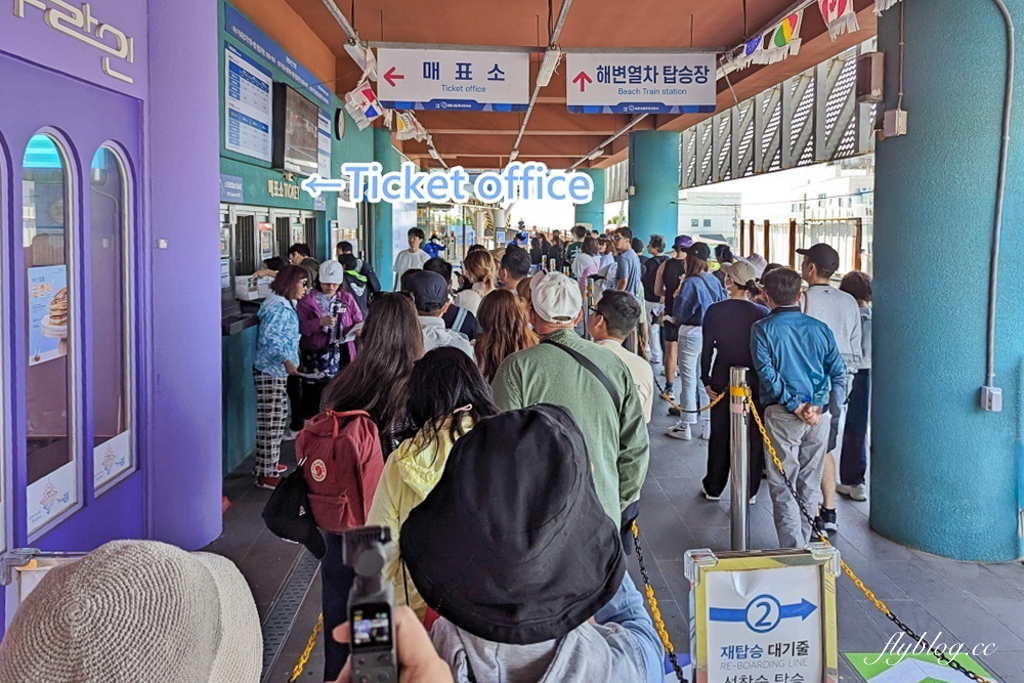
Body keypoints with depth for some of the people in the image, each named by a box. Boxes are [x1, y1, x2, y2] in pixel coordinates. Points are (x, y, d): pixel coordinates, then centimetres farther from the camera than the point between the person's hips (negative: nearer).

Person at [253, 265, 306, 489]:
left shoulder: (285, 305, 15)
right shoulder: (279, 307, -17)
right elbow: (268, 338, -26)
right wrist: (286, 360, -34)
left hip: (277, 372, 11)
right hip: (271, 372, -11)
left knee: (278, 420, 18)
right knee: (270, 423, -7)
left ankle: (269, 463, 29)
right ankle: (266, 475, -3)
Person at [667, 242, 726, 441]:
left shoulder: (690, 283, -16)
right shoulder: (715, 281, 2)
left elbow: (679, 313, -12)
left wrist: (678, 293, 1)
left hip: (691, 333, -6)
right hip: (711, 333, 6)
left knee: (688, 380, 3)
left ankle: (685, 426, 11)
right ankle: (708, 424, 17)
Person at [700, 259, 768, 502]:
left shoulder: (714, 311, -9)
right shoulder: (762, 314, -9)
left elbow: (707, 350, -6)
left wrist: (706, 380, 3)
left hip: (722, 381, 1)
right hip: (755, 383, -1)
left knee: (720, 435, 14)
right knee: (753, 437, 10)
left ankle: (713, 488, 25)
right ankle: (749, 490, 18)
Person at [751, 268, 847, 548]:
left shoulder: (763, 328, -3)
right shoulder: (819, 328, 8)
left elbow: (766, 371, -13)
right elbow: (838, 371, 4)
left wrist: (795, 405, -11)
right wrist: (826, 406, -4)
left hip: (782, 414, -4)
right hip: (819, 416, 4)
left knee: (783, 485, 1)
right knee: (810, 484, 15)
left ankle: (792, 549, -2)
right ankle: (803, 542, 26)